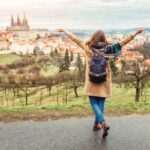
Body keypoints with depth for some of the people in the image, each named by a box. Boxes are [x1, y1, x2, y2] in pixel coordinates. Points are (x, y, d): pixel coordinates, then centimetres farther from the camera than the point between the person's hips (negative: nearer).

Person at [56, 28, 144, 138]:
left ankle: (103, 123, -15)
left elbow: (76, 39, 2)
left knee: (94, 103, 4)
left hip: (92, 80, -1)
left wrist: (64, 31, 13)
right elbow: (123, 42, -3)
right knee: (101, 102, 14)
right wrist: (136, 32, 3)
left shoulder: (88, 48, -7)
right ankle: (97, 123, 24)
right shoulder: (108, 49, -7)